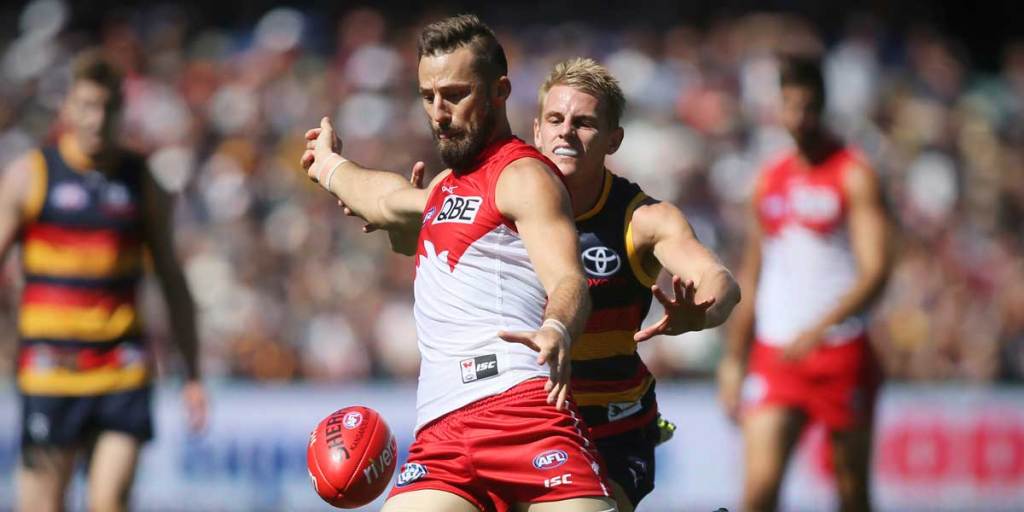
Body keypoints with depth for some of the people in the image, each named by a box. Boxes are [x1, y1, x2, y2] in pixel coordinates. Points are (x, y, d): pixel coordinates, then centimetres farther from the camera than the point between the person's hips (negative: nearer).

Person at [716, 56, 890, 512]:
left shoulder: (853, 175, -4)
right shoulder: (768, 180, 13)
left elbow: (875, 271, -15)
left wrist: (818, 329, -28)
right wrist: (734, 359, 18)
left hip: (842, 352, -4)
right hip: (774, 355, 4)